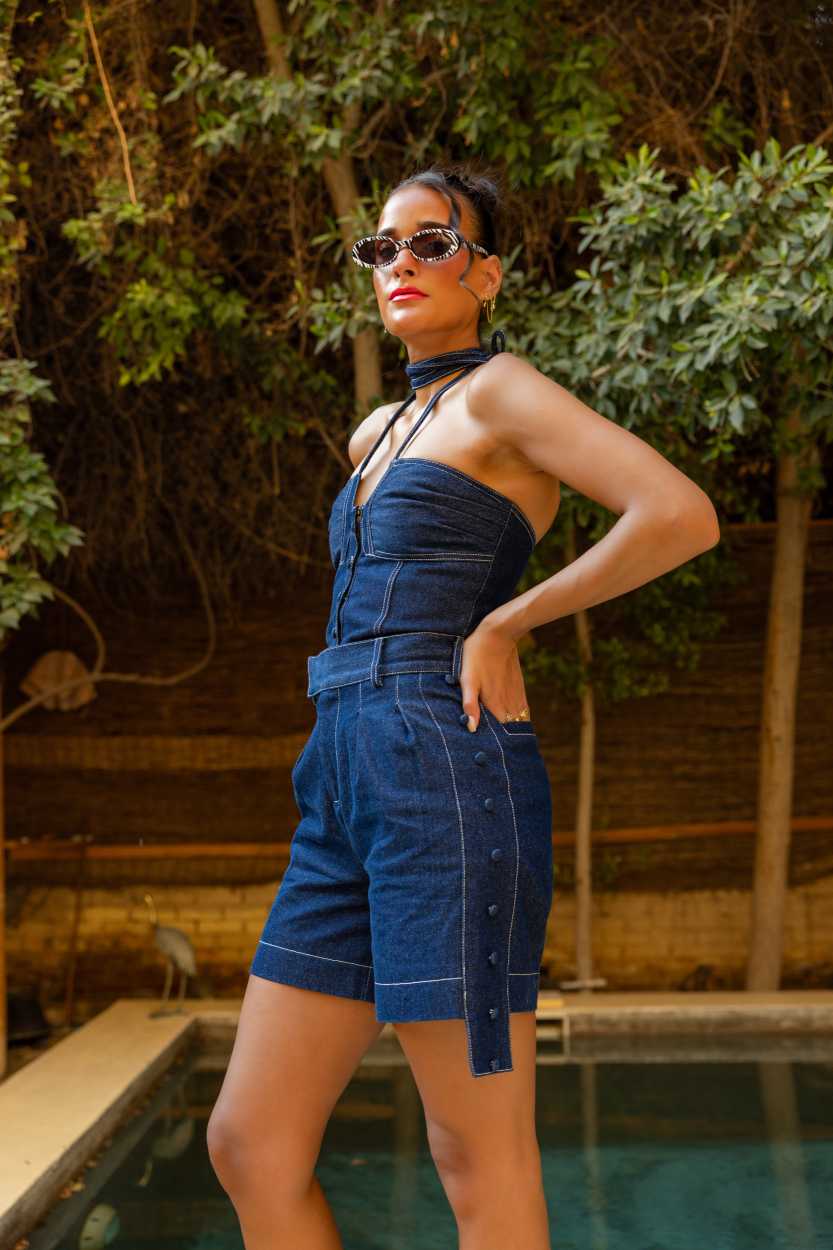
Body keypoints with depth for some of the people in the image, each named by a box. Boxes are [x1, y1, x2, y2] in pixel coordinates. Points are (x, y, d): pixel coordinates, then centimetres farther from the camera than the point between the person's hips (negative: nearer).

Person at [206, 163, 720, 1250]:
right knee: (251, 1144, 8)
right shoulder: (377, 430, 22)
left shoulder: (500, 389, -2)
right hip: (346, 792, 9)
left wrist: (506, 624, -9)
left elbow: (684, 516, -16)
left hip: (447, 783, -8)